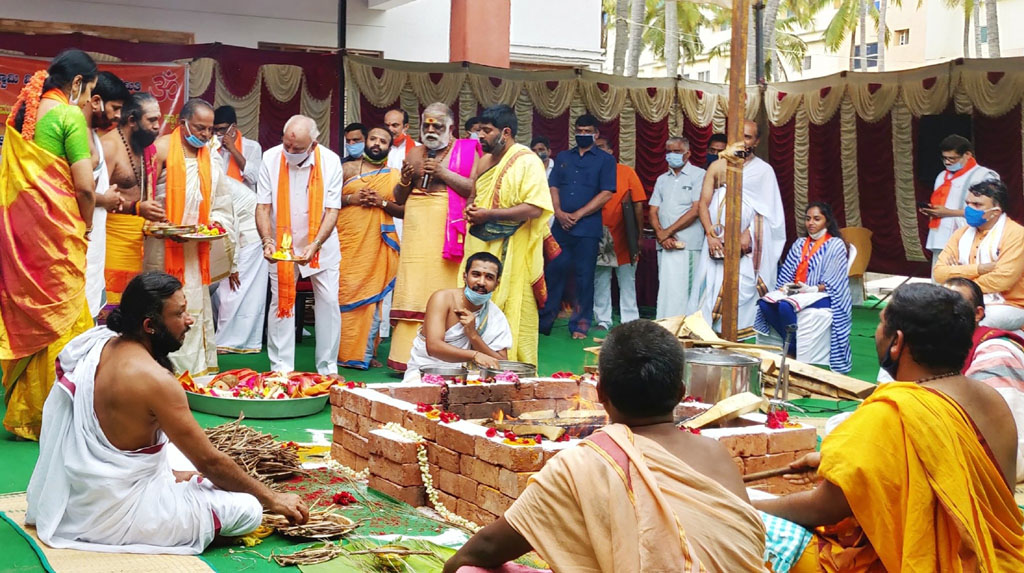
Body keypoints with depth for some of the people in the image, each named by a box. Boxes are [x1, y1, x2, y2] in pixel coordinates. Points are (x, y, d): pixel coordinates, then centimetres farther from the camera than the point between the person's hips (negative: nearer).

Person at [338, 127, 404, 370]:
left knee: (372, 299, 1)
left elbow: (405, 210, 6)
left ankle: (366, 353, 7)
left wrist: (383, 203, -9)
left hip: (377, 246, 1)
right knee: (343, 294, -6)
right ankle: (341, 351, 0)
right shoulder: (347, 169, 10)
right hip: (347, 243, -1)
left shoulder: (395, 176, 12)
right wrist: (350, 198, -10)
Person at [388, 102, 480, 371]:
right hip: (417, 230, 4)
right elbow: (399, 199, 20)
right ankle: (408, 357, -2)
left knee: (443, 289, -7)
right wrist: (405, 180, 0)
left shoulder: (466, 151, 5)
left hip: (449, 231, -4)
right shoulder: (414, 154, 18)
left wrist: (444, 173, -12)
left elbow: (475, 189, -6)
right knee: (413, 289, -3)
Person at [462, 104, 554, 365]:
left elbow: (534, 208, -20)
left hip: (512, 253, -7)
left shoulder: (527, 162, -10)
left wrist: (489, 214, -18)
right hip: (482, 250, 8)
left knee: (511, 314, -4)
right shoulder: (485, 160, 16)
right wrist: (470, 209, 4)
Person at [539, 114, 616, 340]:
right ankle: (544, 322, 13)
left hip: (587, 229, -3)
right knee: (553, 272, 4)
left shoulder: (605, 160, 4)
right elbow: (553, 187, 10)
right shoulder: (563, 158, 16)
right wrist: (559, 213, -8)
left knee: (584, 277, 0)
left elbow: (606, 193, -5)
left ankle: (580, 325, 8)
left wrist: (578, 215, -10)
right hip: (560, 226, 3)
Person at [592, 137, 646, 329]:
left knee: (627, 282, 4)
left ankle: (630, 322, 9)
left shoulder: (627, 172, 3)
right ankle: (603, 321, 13)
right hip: (599, 240, 2)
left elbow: (638, 205, 2)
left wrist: (638, 236, -2)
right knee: (600, 283, 5)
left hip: (624, 240, -1)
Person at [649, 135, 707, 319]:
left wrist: (668, 231, -8)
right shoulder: (662, 179, 19)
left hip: (689, 244, -6)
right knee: (667, 289, 5)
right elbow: (653, 211, 13)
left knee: (685, 290, -9)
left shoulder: (698, 175, 1)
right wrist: (661, 235, -6)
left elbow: (696, 210, -8)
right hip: (665, 245, 6)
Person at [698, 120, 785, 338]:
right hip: (717, 242, 2)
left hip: (747, 244, -2)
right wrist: (710, 234, -8)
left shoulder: (764, 170, 7)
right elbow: (704, 203, 6)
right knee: (713, 287, -3)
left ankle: (740, 334, -6)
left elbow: (766, 209, 0)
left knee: (743, 289, -9)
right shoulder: (717, 167, 13)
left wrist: (749, 233, -14)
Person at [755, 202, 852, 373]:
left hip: (822, 295, -6)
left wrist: (811, 289, -21)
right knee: (765, 303, -24)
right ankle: (791, 345, -17)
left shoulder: (836, 245, 2)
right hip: (796, 291, 6)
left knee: (786, 306, -34)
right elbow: (787, 274, 13)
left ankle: (795, 351, -19)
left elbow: (833, 283, -7)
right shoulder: (800, 244, 20)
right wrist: (788, 286, -9)